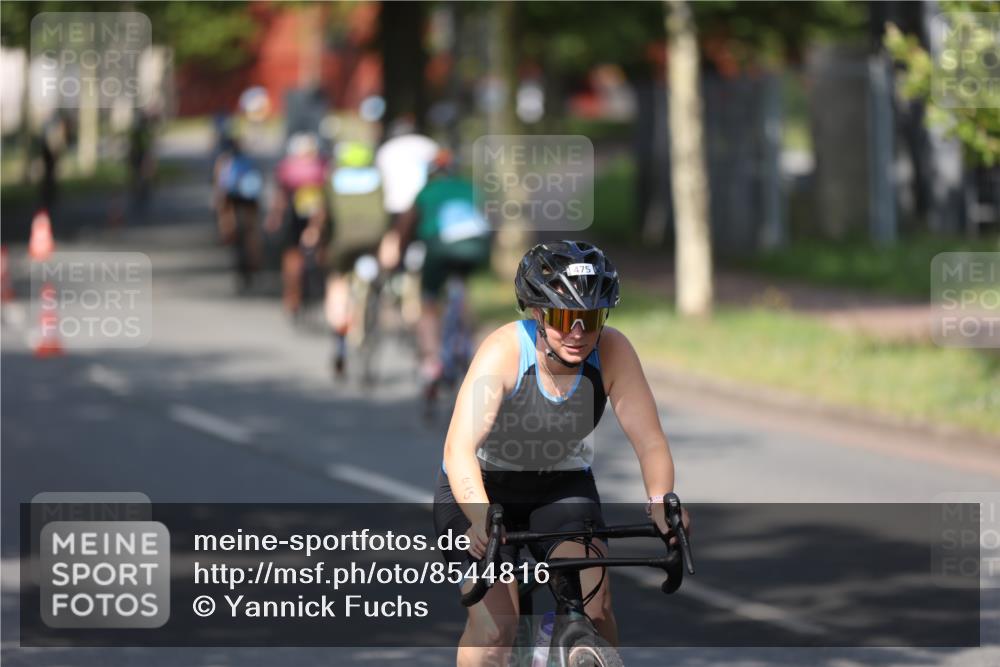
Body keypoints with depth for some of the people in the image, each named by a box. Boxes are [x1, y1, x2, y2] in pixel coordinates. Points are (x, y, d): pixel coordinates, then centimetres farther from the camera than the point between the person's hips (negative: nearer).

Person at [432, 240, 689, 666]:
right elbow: (459, 448, -40)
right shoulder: (504, 351, -30)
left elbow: (650, 442, -20)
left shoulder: (612, 352, -21)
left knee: (594, 602, -19)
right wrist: (480, 517, -57)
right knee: (494, 624, -17)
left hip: (562, 485, 3)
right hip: (481, 486, -3)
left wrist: (661, 501, -40)